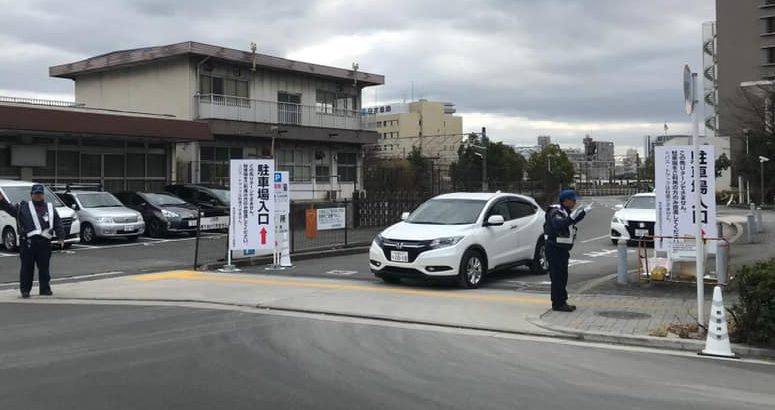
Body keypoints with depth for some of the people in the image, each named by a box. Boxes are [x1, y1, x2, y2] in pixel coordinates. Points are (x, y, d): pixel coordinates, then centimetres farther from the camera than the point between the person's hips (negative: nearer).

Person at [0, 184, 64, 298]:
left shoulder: (50, 208, 14)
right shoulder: (23, 207, 11)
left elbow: (58, 224, 11)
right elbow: (11, 209, -2)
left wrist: (61, 238, 1)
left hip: (44, 242, 1)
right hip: (27, 242, -1)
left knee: (44, 267, 6)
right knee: (27, 267, 1)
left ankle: (45, 289, 15)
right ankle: (25, 290, 9)